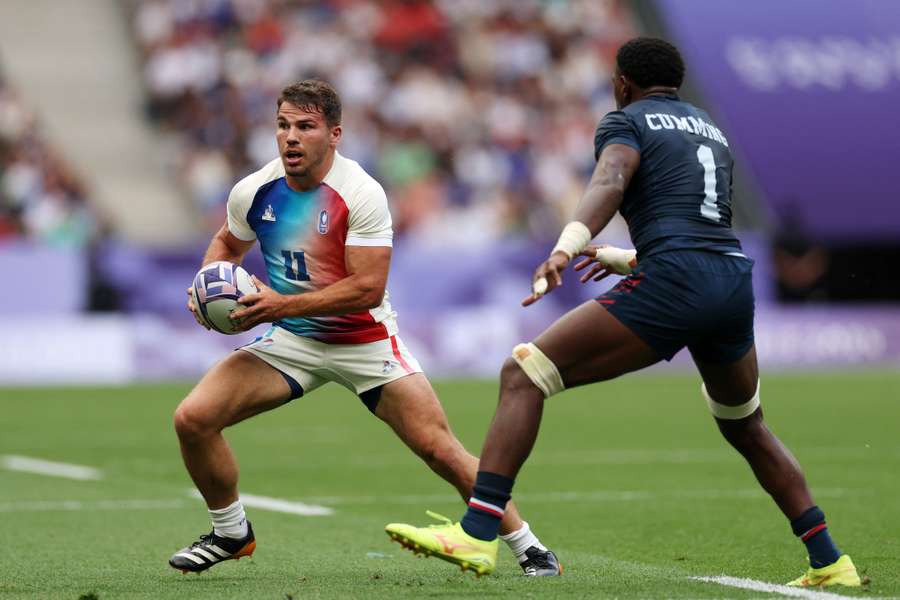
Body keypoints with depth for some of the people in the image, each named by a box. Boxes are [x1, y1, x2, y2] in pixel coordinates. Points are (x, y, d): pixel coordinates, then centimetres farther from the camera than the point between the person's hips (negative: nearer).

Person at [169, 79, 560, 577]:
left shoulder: (361, 194, -21)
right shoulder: (253, 192, -6)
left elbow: (368, 288, -24)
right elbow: (227, 244, 16)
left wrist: (283, 305, -30)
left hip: (365, 342, -4)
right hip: (290, 341, 4)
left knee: (440, 450, -12)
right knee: (193, 418, -13)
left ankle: (527, 547, 7)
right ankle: (230, 533, 11)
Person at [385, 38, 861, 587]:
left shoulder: (626, 121, 9)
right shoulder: (713, 131, 29)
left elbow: (609, 181, -14)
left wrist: (565, 249, -31)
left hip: (671, 284, -7)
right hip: (736, 280, 7)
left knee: (523, 376, -5)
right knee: (747, 429, 30)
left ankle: (478, 532, -19)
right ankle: (830, 560, 27)